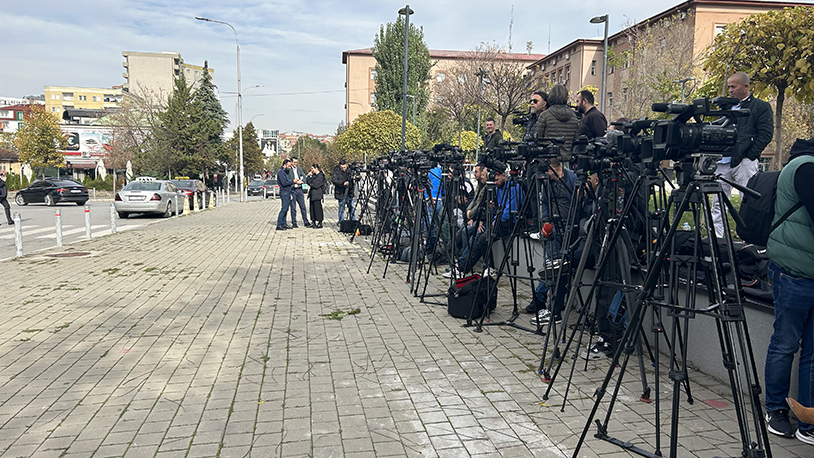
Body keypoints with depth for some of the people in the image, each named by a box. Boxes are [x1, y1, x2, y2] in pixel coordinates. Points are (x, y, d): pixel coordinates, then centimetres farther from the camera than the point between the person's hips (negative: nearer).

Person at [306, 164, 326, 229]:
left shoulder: (320, 176, -10)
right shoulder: (313, 175, 16)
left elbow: (315, 185, -15)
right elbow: (307, 182, 13)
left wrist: (310, 184, 1)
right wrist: (309, 176, 1)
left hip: (317, 195, -9)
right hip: (312, 194, 9)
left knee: (317, 208, -6)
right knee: (312, 208, 10)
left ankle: (319, 224, -2)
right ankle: (313, 222, 17)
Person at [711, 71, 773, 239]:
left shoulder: (761, 107, 5)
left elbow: (766, 134, -4)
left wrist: (749, 156, -12)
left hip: (744, 162, -6)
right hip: (722, 162, 6)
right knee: (718, 202, 4)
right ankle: (716, 238, 8)